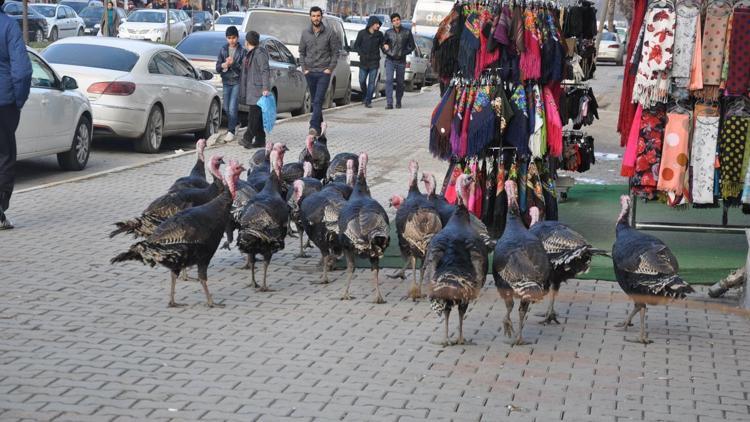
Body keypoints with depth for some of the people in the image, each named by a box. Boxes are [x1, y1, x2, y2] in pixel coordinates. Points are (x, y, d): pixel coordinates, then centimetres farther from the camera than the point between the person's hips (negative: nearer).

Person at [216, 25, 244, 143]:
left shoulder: (242, 51, -3)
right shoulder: (223, 50, 8)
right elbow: (217, 68, 5)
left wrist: (233, 64, -23)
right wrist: (224, 65, -16)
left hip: (237, 81, -5)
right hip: (226, 81, 5)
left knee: (232, 107, -12)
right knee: (226, 108, 9)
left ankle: (231, 131, -8)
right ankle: (234, 124, 30)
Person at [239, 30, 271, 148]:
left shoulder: (260, 53, -11)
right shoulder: (249, 54, 20)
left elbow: (265, 71, -17)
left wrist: (266, 88, -22)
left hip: (258, 90, -10)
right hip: (251, 90, 10)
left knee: (254, 115, -10)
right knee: (256, 116, 9)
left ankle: (248, 138, -13)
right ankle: (260, 141, 11)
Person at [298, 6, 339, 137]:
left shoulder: (330, 33, -3)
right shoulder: (305, 33, 6)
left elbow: (335, 52, 1)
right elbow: (302, 52, 13)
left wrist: (330, 68, -6)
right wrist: (304, 68, 3)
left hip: (324, 72, -4)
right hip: (310, 72, 4)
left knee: (318, 101, -14)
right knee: (315, 101, 11)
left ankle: (314, 126, -21)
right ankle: (320, 125, 21)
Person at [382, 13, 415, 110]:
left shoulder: (407, 32, 1)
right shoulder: (388, 33, 4)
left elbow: (412, 46, 7)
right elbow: (383, 44, 14)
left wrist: (404, 53, -5)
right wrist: (387, 51, -6)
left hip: (401, 61, 0)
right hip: (390, 60, 0)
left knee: (400, 82, 7)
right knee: (389, 80, -15)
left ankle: (398, 102, 25)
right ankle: (389, 103, -19)